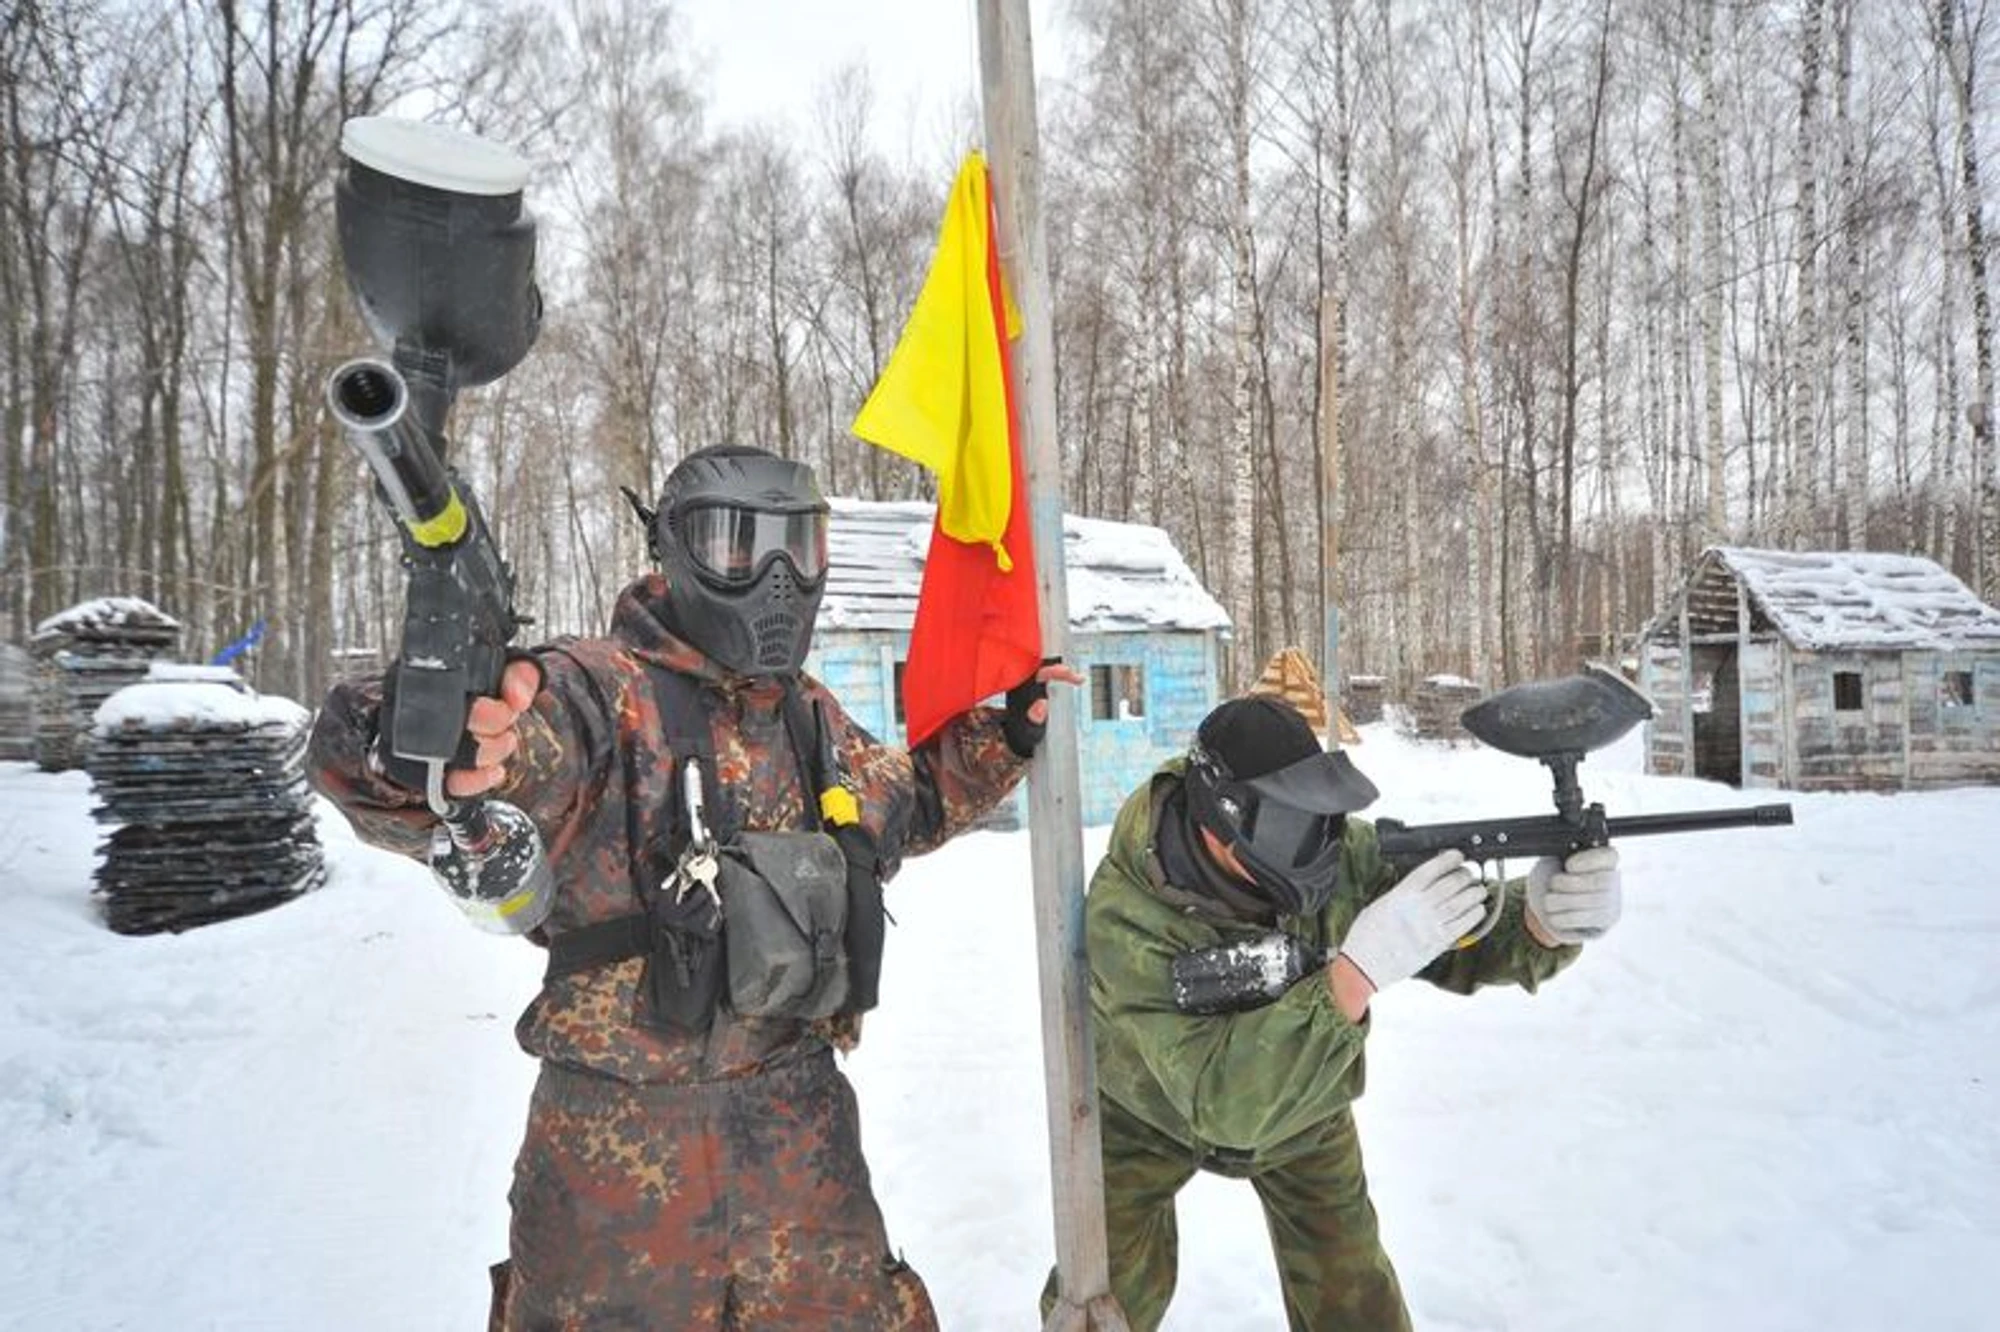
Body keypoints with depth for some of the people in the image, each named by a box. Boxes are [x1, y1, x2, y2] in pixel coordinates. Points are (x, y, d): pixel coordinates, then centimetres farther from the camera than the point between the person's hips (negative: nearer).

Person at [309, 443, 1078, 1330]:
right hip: (623, 1129, -5)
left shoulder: (811, 716, 6)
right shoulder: (604, 692, -17)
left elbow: (902, 802, 24)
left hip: (797, 1117, 6)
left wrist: (1001, 735, 13)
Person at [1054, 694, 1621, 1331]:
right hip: (1149, 1111, -3)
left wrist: (1545, 919, -42)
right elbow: (1221, 1098, -46)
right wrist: (1360, 970, -55)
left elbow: (1460, 944, -18)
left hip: (1299, 1105, 3)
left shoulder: (1336, 849, -28)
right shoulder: (1126, 915, -39)